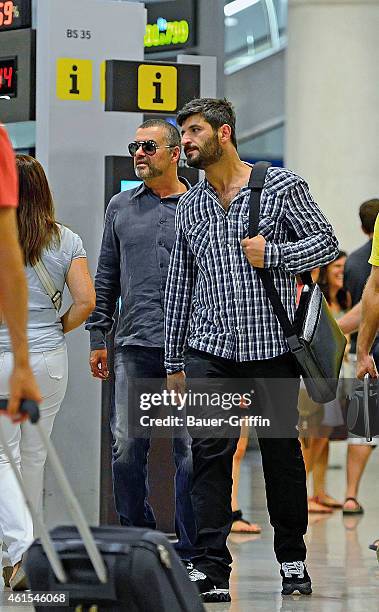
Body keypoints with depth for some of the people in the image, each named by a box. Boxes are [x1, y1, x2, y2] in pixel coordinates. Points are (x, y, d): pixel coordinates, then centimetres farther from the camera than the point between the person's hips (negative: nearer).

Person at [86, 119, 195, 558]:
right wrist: (97, 336, 10)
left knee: (190, 448, -1)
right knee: (126, 447, -1)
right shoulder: (121, 207, 14)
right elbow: (106, 276, 17)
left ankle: (189, 548, 6)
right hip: (134, 345, 3)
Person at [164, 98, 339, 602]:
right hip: (211, 351, 3)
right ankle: (210, 568, -8)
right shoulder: (189, 207, 13)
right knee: (210, 453, -7)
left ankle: (293, 559, 20)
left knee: (282, 453, 5)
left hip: (272, 347, -3)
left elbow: (325, 242, 1)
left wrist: (274, 254, -15)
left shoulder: (282, 186, 0)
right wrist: (174, 362, 15)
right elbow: (180, 287, 17)